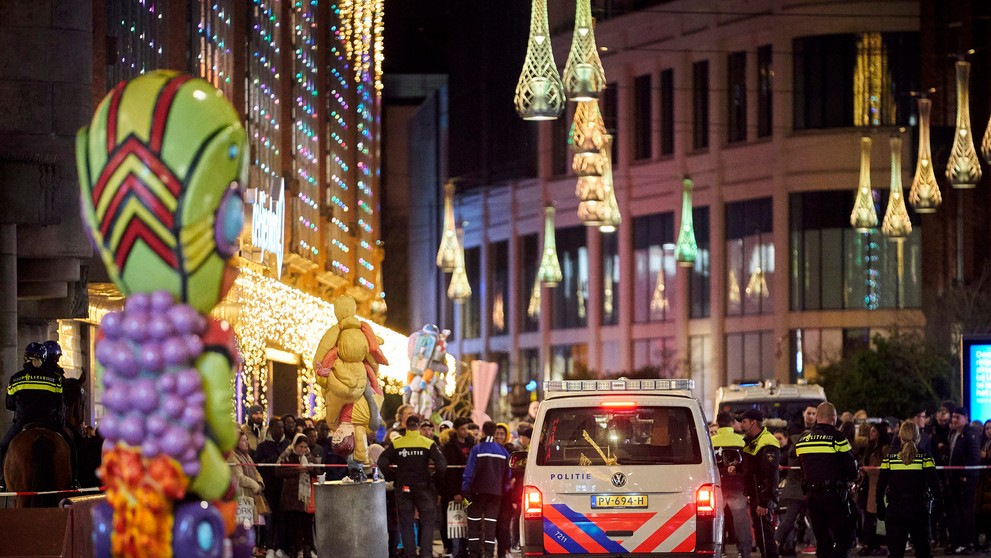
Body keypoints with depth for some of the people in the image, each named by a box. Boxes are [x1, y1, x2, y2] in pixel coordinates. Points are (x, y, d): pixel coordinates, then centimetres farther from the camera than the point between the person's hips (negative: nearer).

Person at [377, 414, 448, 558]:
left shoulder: (396, 444, -2)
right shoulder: (428, 443, -6)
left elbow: (382, 462, -8)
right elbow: (441, 463, -13)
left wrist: (391, 477, 3)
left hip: (403, 487, 1)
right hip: (423, 487, -1)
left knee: (406, 522, 9)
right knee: (428, 520, 6)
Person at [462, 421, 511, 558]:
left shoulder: (477, 449, -8)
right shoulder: (503, 452, 6)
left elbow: (469, 472, -11)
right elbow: (507, 475, 10)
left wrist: (465, 490, -6)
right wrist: (504, 491, 17)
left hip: (479, 491, -3)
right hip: (496, 492, 3)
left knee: (474, 522, 6)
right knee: (490, 523, 3)